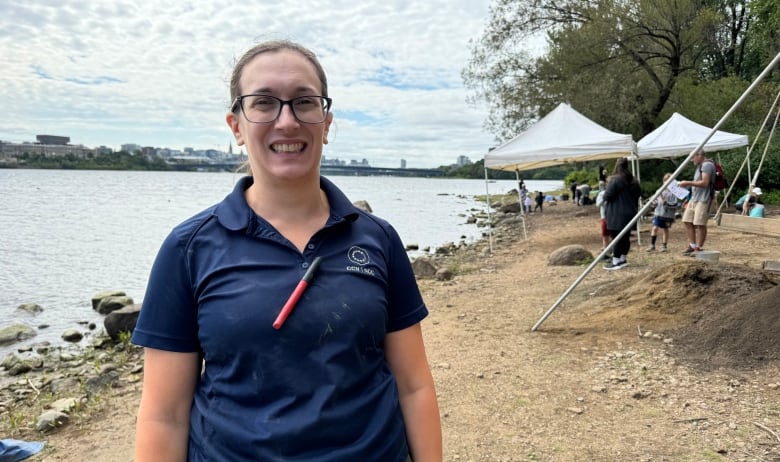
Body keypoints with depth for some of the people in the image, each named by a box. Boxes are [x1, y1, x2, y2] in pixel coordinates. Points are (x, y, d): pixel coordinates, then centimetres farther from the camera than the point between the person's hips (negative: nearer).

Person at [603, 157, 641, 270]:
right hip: (630, 213, 8)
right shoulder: (633, 181, 10)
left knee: (617, 237, -3)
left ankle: (616, 261, -1)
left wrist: (604, 197, 5)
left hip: (617, 215, -7)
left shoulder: (615, 180, -14)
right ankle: (623, 259, 22)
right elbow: (638, 194, 17)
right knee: (625, 237, 14)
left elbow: (607, 196, -16)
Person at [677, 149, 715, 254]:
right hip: (694, 198, 10)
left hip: (703, 199, -10)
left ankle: (699, 248, -5)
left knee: (699, 224, -9)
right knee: (687, 221, 7)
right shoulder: (700, 166, 21)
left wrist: (688, 183, -17)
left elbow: (704, 183, -20)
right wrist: (688, 185, 14)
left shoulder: (707, 165, -10)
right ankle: (692, 246, 12)